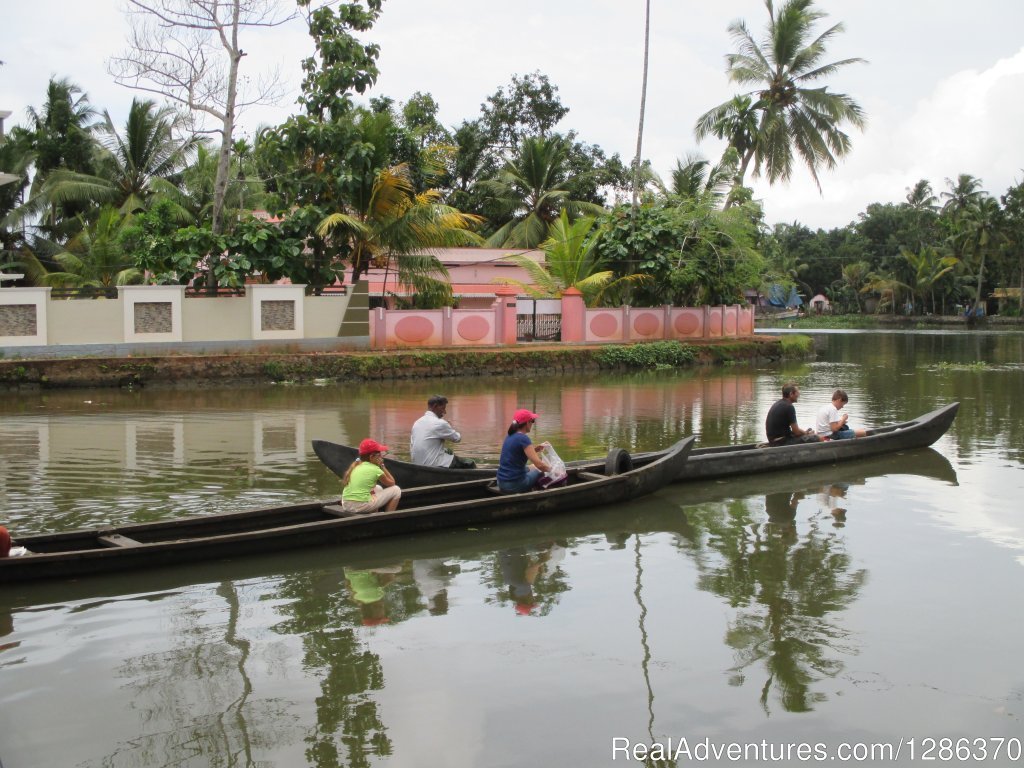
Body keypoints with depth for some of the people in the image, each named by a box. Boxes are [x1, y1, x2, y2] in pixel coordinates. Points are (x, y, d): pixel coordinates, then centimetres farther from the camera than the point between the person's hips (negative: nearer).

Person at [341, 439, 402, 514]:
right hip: (361, 506, -7)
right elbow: (392, 483, 10)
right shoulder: (375, 469, -3)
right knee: (396, 490, 7)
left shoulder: (355, 466, 14)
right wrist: (382, 466, 13)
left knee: (378, 488, 34)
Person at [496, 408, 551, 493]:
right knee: (545, 473, 15)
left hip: (502, 482, 8)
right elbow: (539, 464, -20)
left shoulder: (510, 436, 9)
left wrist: (535, 450, 10)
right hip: (515, 484, -8)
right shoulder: (523, 438, -16)